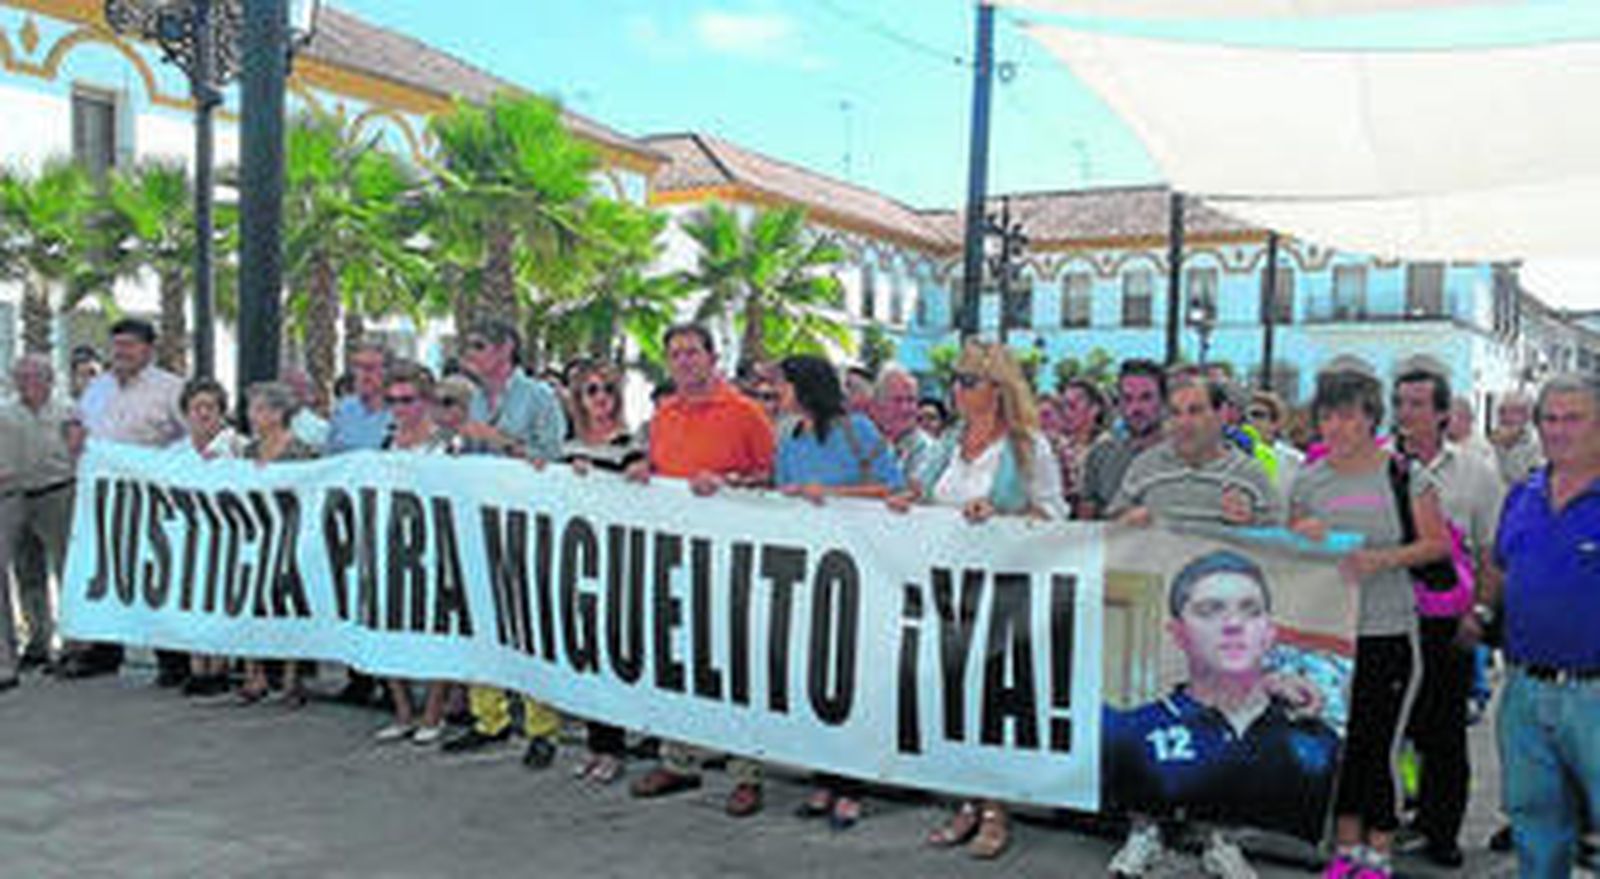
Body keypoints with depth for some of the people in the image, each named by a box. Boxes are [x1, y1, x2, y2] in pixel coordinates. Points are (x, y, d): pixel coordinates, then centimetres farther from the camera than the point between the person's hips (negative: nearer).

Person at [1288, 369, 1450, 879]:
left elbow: (1439, 543, -4)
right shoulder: (1307, 483, 5)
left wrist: (1383, 558, -18)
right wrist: (1302, 539, -10)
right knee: (1339, 745, 12)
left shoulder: (1404, 475, -4)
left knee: (1379, 748, 1)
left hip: (1387, 632, -3)